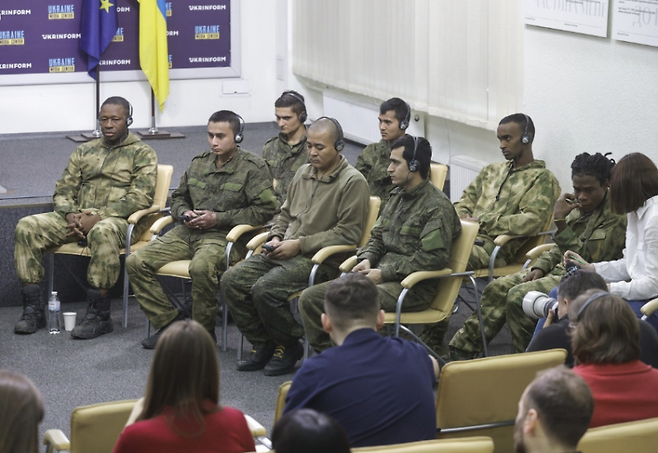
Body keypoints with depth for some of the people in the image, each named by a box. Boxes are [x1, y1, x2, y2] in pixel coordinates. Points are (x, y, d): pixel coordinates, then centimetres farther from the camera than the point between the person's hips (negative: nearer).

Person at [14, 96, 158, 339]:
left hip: (118, 219, -5)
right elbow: (63, 189, 17)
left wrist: (98, 217, -19)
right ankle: (33, 308, -16)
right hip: (77, 218, 6)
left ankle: (99, 314, -34)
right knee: (26, 226, -17)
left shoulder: (142, 153, 4)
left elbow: (141, 196, -9)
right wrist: (70, 215, -8)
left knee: (102, 232, -43)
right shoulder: (84, 151, 21)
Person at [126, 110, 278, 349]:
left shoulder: (253, 167, -2)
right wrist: (184, 213, 4)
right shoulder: (199, 163, 17)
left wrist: (218, 218, -12)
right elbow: (178, 197, 30)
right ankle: (169, 322, -5)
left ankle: (204, 331, -19)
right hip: (188, 231, 7)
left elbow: (265, 209, -10)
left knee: (201, 267, -40)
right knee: (136, 262, -10)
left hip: (224, 235, -6)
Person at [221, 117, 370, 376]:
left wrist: (300, 244, -16)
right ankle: (262, 345, 4)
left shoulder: (353, 182, -8)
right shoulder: (304, 173, 16)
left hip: (319, 259, -8)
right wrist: (275, 238, 5)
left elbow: (348, 233, -14)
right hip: (283, 253, 8)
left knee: (265, 289, -28)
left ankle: (289, 347, -4)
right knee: (232, 281, -9)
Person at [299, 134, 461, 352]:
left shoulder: (438, 207, -11)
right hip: (380, 274, 9)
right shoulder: (397, 195, 16)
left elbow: (432, 258, -18)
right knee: (310, 298, -4)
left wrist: (384, 273, -17)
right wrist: (367, 259, 2)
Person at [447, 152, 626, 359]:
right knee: (498, 288, -1)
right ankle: (462, 348, 3)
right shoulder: (579, 207, 9)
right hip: (560, 269, 9)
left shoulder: (616, 217, -17)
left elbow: (587, 259, -24)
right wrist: (540, 267, 3)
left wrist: (560, 222, -26)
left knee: (519, 296, -24)